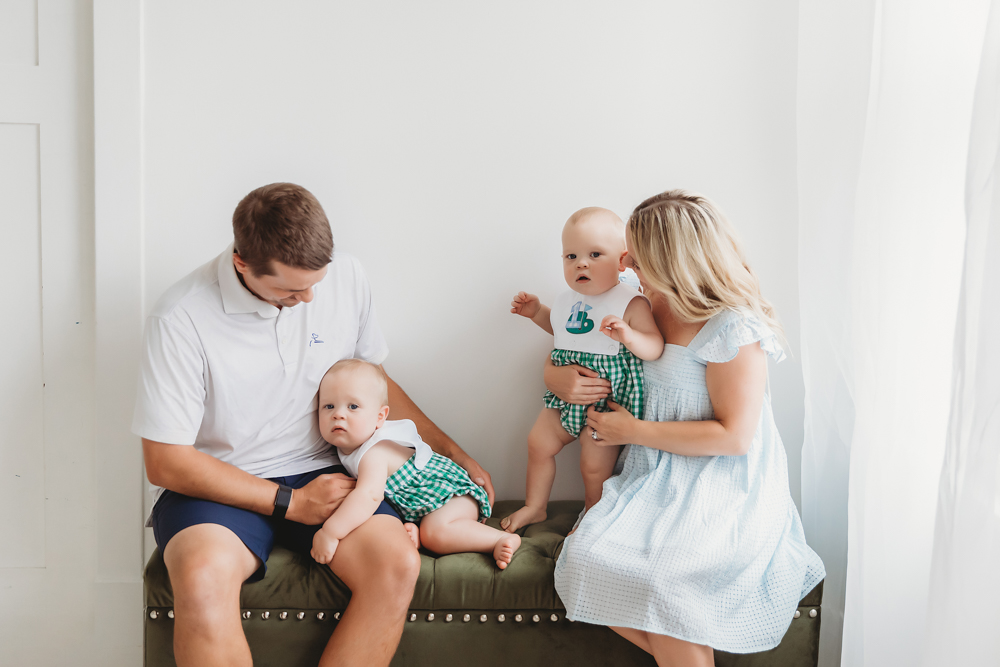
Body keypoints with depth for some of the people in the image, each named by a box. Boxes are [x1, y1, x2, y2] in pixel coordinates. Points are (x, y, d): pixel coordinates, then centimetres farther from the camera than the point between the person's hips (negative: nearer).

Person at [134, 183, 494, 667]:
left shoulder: (345, 276, -1)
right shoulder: (181, 318, -15)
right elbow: (166, 462, -12)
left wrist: (452, 452, 14)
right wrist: (291, 502, -15)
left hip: (320, 475, 3)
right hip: (216, 485, -3)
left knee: (398, 564, -25)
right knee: (203, 579, -36)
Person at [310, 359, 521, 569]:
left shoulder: (374, 453, -31)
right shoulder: (348, 443, -1)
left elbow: (369, 495, -50)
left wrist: (329, 533, -53)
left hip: (448, 488, -9)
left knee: (434, 531, -31)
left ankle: (501, 539, -20)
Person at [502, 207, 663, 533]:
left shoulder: (630, 303, -17)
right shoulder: (569, 299, 4)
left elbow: (656, 348, -22)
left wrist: (628, 335, -42)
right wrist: (536, 312, 12)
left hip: (607, 400, -7)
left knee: (594, 466, 1)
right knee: (538, 443, 14)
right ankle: (535, 507, 34)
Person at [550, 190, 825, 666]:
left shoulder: (735, 329, -13)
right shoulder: (646, 309, 9)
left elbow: (734, 435, -17)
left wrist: (635, 431, -12)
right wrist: (557, 377, -2)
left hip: (724, 488, -7)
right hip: (658, 477, 7)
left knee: (658, 581, -30)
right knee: (584, 557, -16)